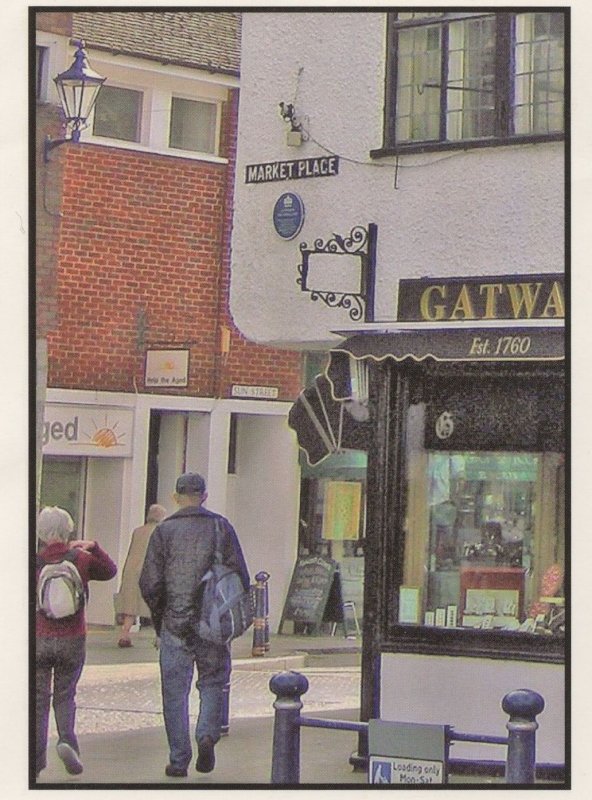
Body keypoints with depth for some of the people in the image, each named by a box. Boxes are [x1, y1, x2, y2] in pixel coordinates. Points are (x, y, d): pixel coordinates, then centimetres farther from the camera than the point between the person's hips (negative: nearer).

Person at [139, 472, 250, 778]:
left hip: (175, 624, -1)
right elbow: (241, 577, 1)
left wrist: (159, 615, 11)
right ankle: (207, 735, -7)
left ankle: (178, 760, 7)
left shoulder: (165, 530, -1)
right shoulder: (221, 527, 3)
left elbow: (149, 583, -4)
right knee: (213, 681, 16)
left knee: (175, 692, 6)